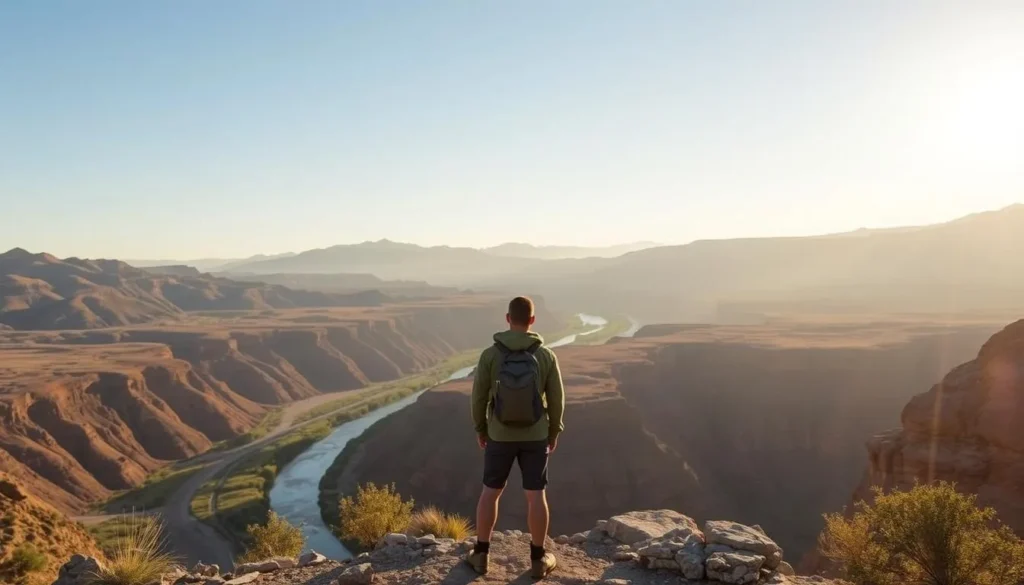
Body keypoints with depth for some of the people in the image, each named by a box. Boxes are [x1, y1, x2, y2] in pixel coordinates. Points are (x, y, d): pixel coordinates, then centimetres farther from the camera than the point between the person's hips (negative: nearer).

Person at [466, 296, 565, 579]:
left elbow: (479, 397, -6)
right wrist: (554, 432, 10)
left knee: (490, 492, 16)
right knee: (536, 496, 12)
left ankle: (481, 555, 24)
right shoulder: (546, 355, -12)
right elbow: (556, 399, -5)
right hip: (535, 436, 0)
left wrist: (480, 429, 10)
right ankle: (538, 559, 22)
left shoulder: (490, 354, -13)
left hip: (500, 435, 0)